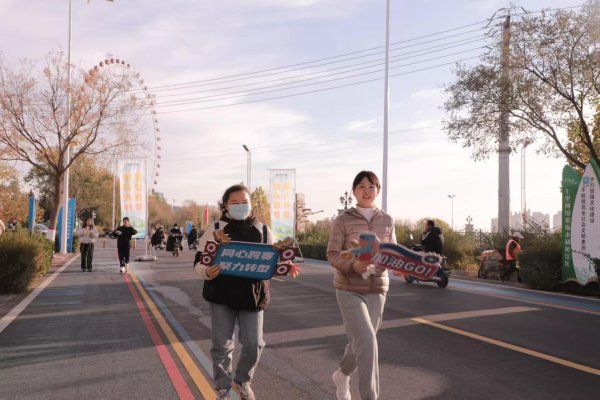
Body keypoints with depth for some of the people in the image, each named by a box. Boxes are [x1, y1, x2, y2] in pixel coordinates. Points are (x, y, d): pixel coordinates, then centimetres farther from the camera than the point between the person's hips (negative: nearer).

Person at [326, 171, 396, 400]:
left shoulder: (387, 220, 5)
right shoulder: (343, 220, -5)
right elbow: (332, 255, -7)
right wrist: (353, 265, -26)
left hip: (377, 289, 4)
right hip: (349, 289, -4)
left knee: (361, 341, 14)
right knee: (367, 342, -16)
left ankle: (342, 375, 44)